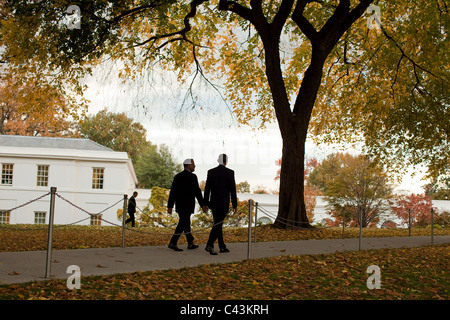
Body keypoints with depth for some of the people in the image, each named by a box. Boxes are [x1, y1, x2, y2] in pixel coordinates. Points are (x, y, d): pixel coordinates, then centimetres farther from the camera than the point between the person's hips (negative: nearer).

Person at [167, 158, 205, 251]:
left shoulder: (177, 176, 10)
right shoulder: (192, 177, -9)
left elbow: (172, 192, 7)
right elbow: (197, 192, -11)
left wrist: (170, 206, 8)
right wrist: (203, 205, -5)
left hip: (179, 205, 7)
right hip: (187, 205, -7)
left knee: (186, 223, 15)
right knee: (183, 223, -5)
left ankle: (190, 243, 21)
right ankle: (173, 243, -12)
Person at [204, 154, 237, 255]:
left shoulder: (211, 172, 3)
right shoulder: (230, 172, -6)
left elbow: (207, 189, 2)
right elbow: (232, 189, -7)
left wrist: (206, 203, 7)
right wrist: (234, 205, -1)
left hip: (213, 203, 4)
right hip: (224, 203, -4)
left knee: (218, 224, 13)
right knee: (218, 225, -4)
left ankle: (222, 247, 18)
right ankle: (209, 245, -18)